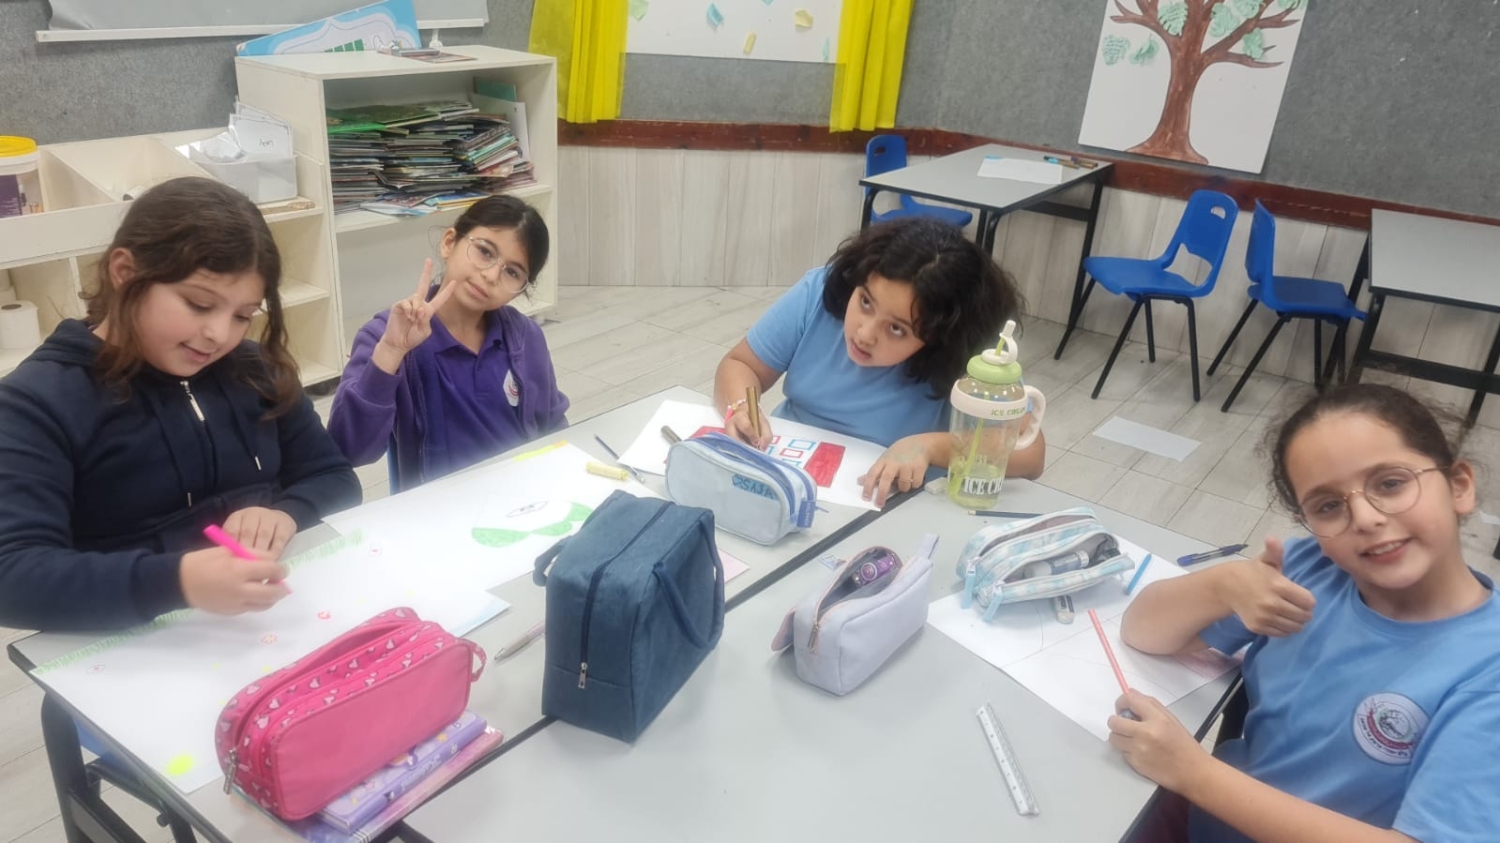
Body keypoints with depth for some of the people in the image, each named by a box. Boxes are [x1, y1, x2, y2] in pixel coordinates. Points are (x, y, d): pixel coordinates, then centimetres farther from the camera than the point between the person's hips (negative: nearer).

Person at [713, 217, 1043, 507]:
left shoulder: (967, 355, -17)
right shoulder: (820, 291, -9)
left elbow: (1030, 452, -18)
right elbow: (740, 365, 1)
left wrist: (929, 446, -30)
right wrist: (740, 407, -19)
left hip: (885, 514, -3)